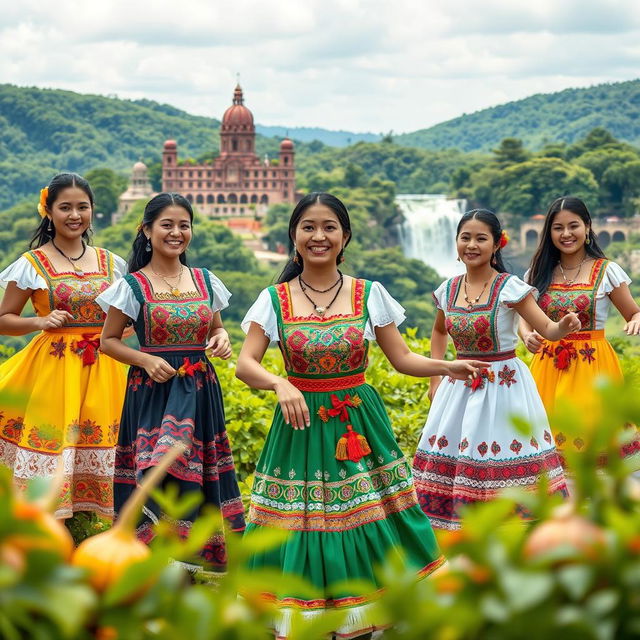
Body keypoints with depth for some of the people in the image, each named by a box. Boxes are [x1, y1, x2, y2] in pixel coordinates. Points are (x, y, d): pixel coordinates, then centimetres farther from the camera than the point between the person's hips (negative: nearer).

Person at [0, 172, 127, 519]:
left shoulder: (111, 263, 10)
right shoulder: (33, 265, 0)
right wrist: (41, 322, -14)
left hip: (101, 371, 4)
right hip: (51, 370, -3)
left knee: (93, 458, 2)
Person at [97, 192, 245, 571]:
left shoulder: (206, 281, 7)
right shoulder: (133, 286, -4)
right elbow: (109, 341, 1)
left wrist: (222, 340, -5)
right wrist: (146, 359, -15)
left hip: (200, 392, 4)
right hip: (153, 391, -4)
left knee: (198, 477, 6)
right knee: (160, 481, -11)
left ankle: (202, 559, 18)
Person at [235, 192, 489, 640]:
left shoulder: (369, 295, 3)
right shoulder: (275, 300, 0)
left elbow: (402, 358, 5)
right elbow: (245, 364, -7)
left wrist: (447, 366, -12)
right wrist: (280, 384, -27)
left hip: (360, 426, 1)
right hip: (300, 427, -1)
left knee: (363, 537, 0)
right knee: (301, 542, -1)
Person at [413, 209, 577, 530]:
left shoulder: (510, 288, -11)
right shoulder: (448, 290, 4)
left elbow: (548, 328, -15)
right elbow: (438, 332, 22)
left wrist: (564, 326, -38)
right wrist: (435, 380, 16)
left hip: (505, 384, -5)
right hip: (460, 385, 5)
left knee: (503, 465, -4)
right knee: (449, 461, 5)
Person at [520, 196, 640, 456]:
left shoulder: (607, 271, -2)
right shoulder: (540, 273, 7)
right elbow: (525, 319, 12)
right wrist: (527, 336, -11)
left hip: (591, 366, -3)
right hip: (549, 367, 3)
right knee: (552, 439, 1)